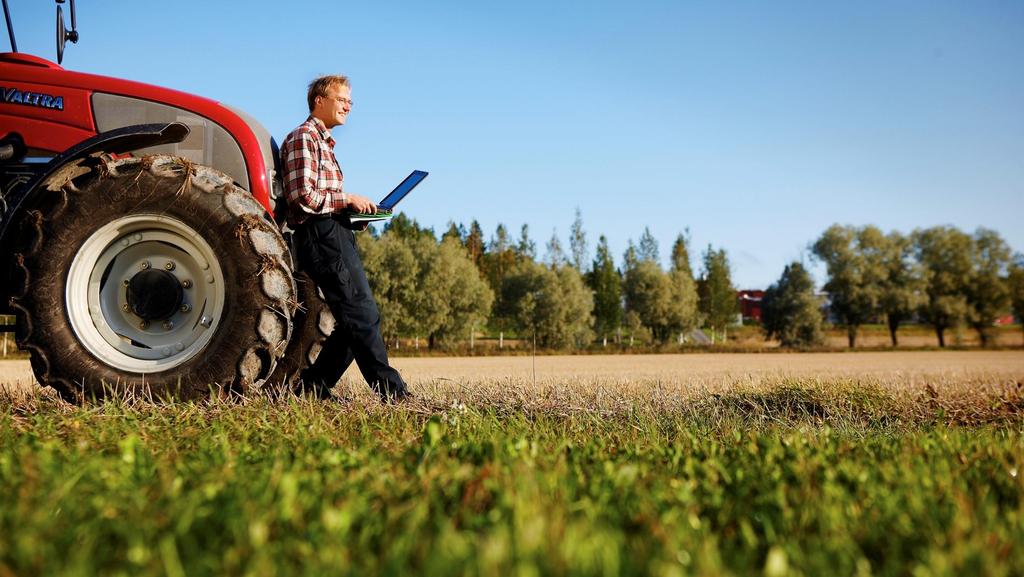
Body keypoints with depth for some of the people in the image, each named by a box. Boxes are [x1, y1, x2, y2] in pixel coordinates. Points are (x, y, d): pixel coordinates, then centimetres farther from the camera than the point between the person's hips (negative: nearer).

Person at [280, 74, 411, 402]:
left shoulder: (323, 142, 26)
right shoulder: (303, 137, -6)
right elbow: (304, 197, -18)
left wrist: (354, 212, 12)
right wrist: (348, 199, -11)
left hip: (334, 235, 10)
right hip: (321, 235, -10)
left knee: (356, 320, 9)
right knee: (363, 316, -11)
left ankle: (313, 385, 13)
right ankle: (391, 392, -9)